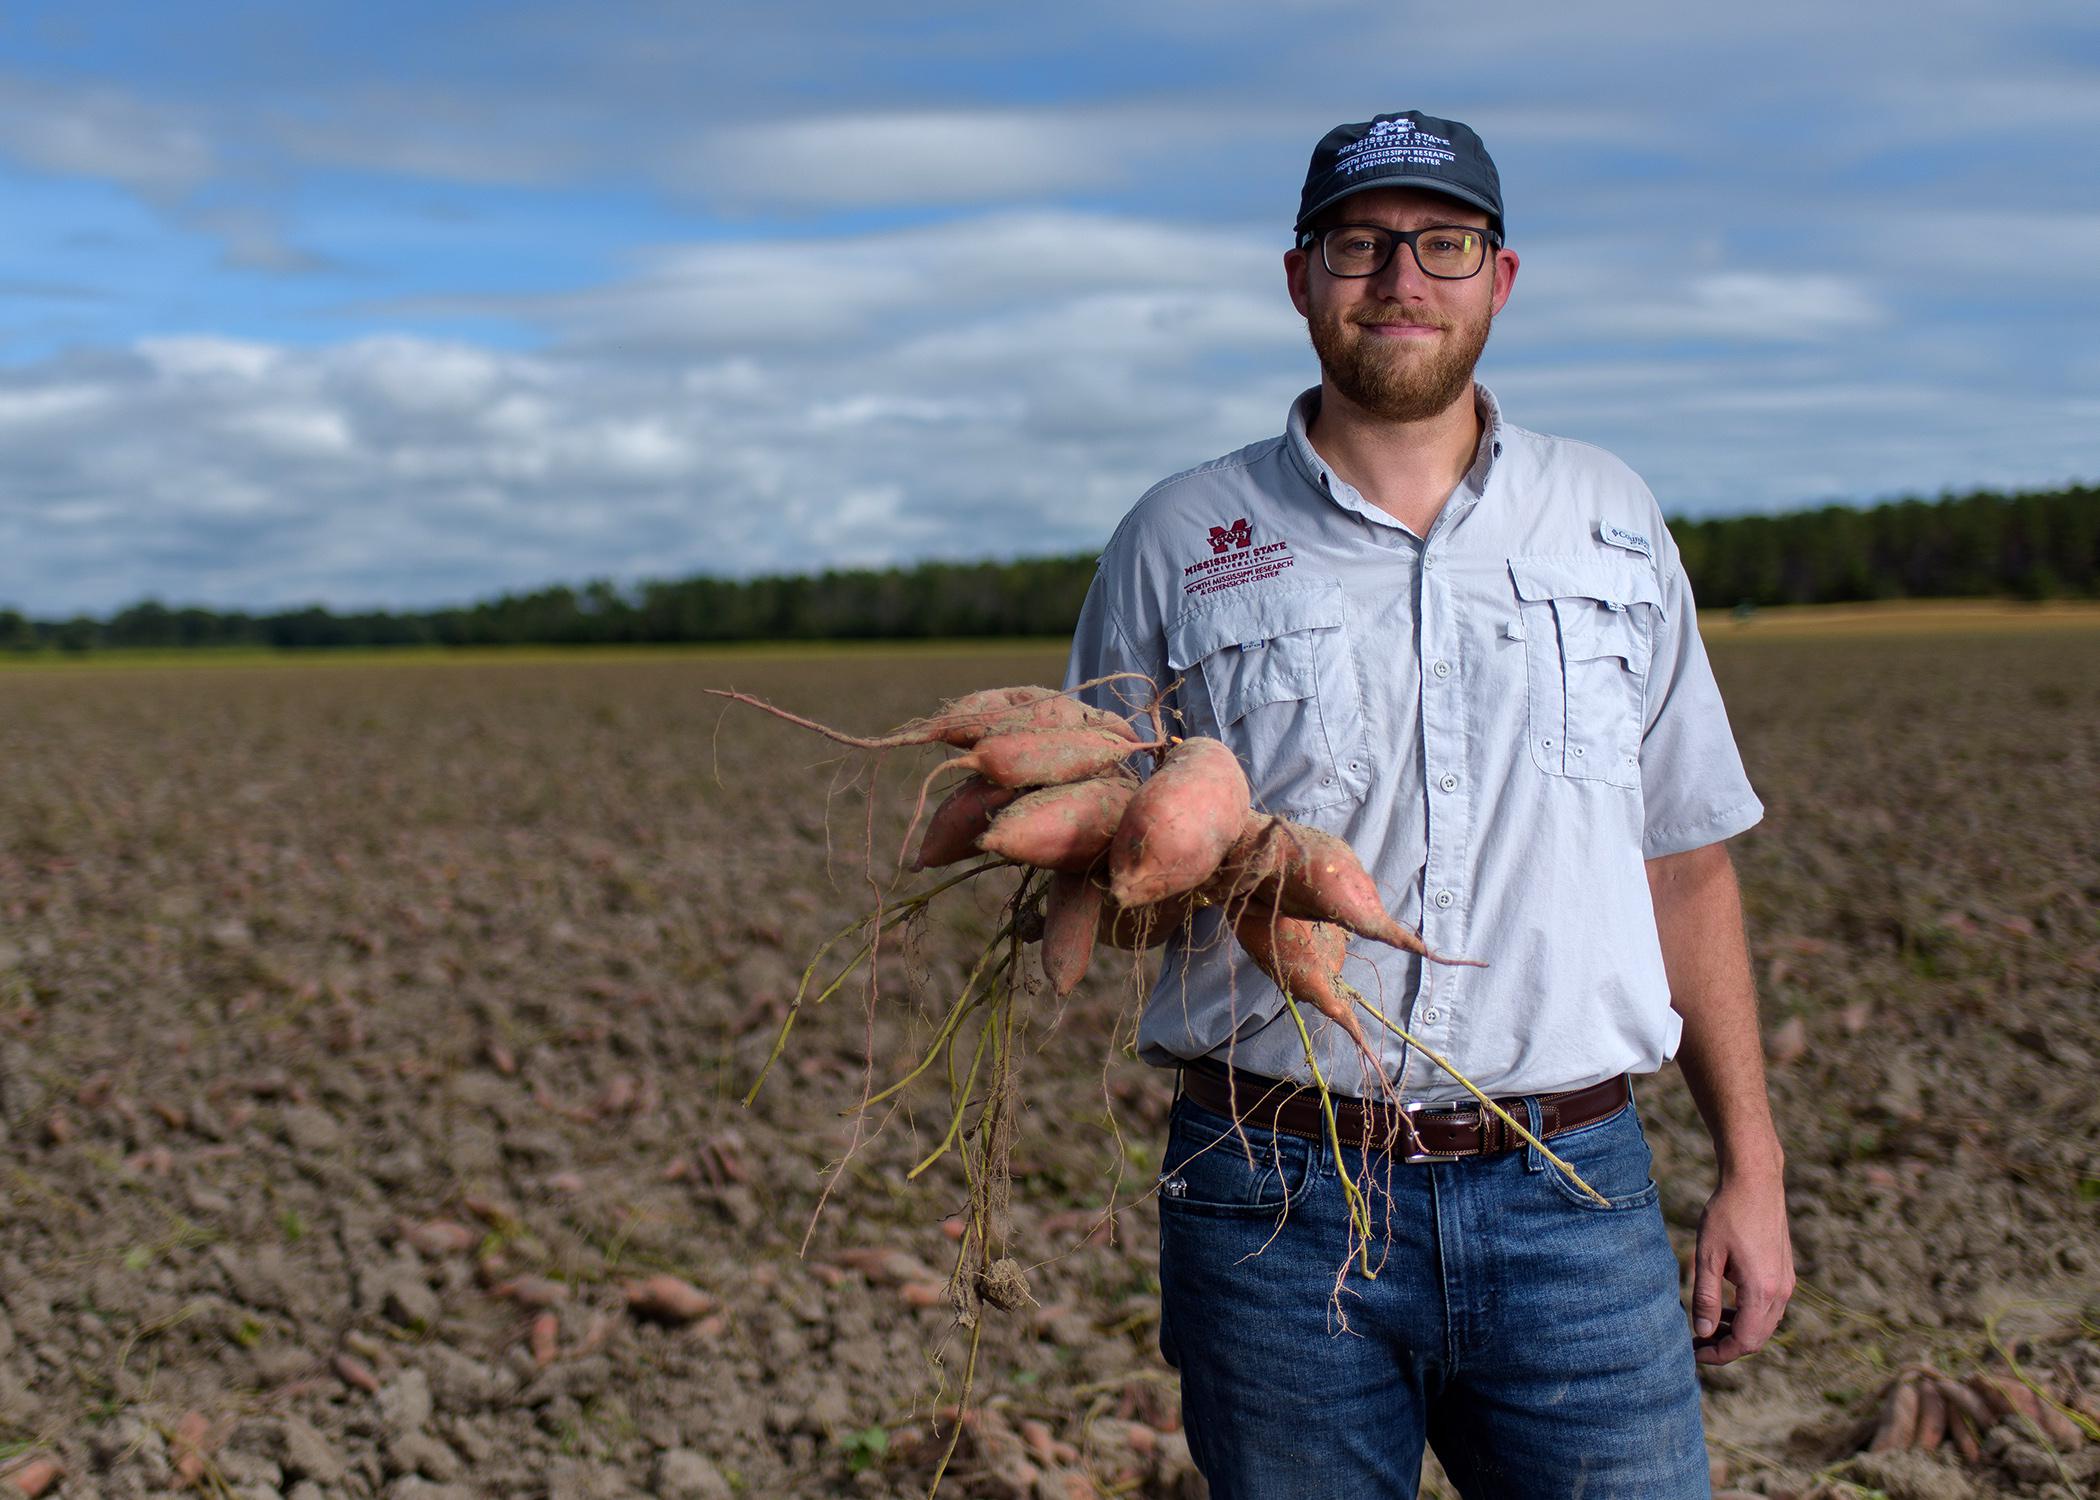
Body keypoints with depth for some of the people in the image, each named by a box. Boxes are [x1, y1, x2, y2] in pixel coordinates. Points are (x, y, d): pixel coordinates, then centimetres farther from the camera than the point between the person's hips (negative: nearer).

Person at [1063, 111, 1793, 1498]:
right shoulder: (1177, 540, 5)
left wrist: (1751, 1168, 11)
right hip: (1278, 1202, -1)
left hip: (1571, 1193, 1)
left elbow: (1685, 861, 13)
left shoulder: (1611, 520, 11)